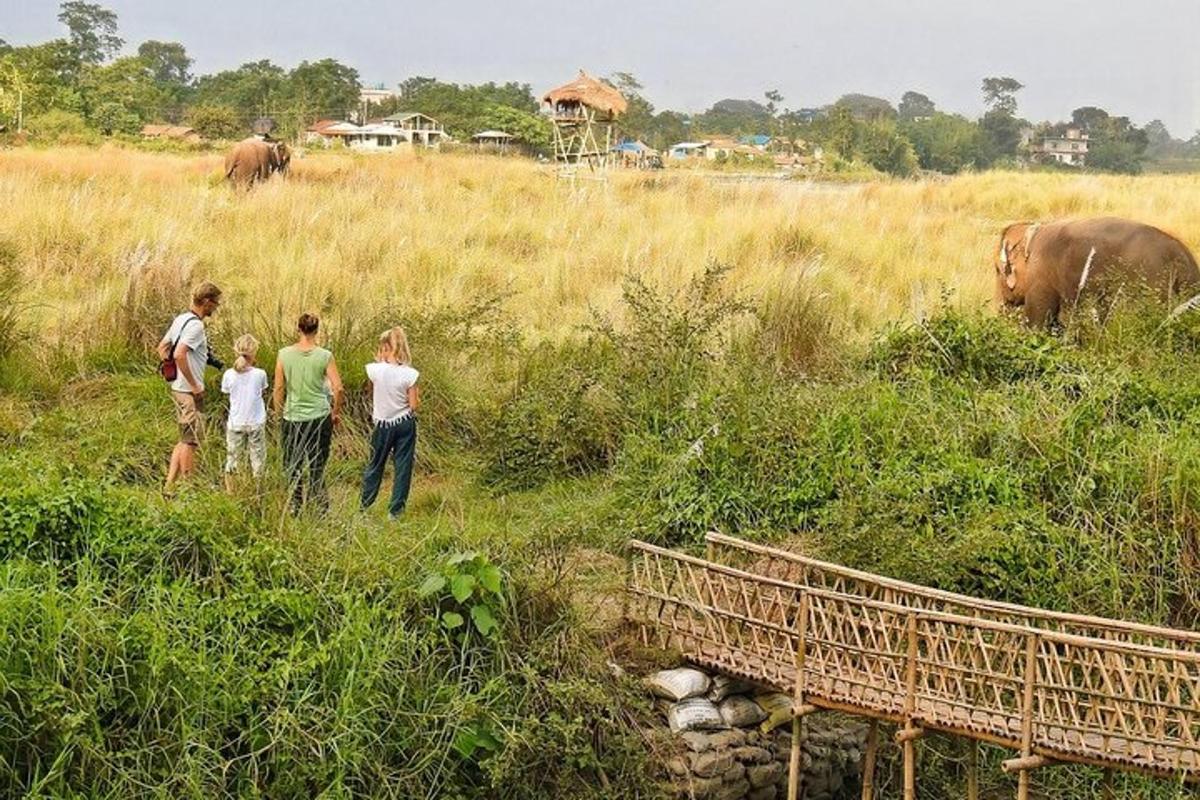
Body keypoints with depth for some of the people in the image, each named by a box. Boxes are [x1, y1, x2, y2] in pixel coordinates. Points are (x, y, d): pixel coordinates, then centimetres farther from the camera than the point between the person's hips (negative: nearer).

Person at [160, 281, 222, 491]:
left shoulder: (180, 319, 11)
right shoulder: (196, 325, -19)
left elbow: (162, 348, 18)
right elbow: (179, 354, -30)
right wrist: (194, 385, -21)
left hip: (178, 387, 10)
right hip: (190, 391, -10)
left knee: (185, 440, 16)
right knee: (191, 441, -1)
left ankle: (169, 485, 15)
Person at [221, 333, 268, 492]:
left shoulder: (229, 375, -10)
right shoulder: (260, 374, -13)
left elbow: (226, 392, 4)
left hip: (235, 424, 1)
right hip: (256, 423, -1)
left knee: (232, 457, 11)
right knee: (257, 457, 10)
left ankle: (229, 492, 15)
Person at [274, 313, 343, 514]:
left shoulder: (284, 355, -4)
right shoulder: (324, 356, -6)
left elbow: (279, 388, -1)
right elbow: (338, 388, -8)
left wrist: (278, 414, 11)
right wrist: (336, 412, 7)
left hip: (293, 418, 0)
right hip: (320, 417, 0)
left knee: (292, 467, 11)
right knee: (318, 466, 9)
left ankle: (295, 508, 13)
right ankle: (321, 507, 7)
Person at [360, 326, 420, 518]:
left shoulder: (374, 370, -13)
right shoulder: (409, 374, -15)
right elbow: (414, 405, -11)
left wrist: (380, 360, 7)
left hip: (383, 425, 1)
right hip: (405, 424, -1)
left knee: (375, 465, 17)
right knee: (402, 467, 9)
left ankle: (364, 506, 28)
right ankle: (395, 511, 11)